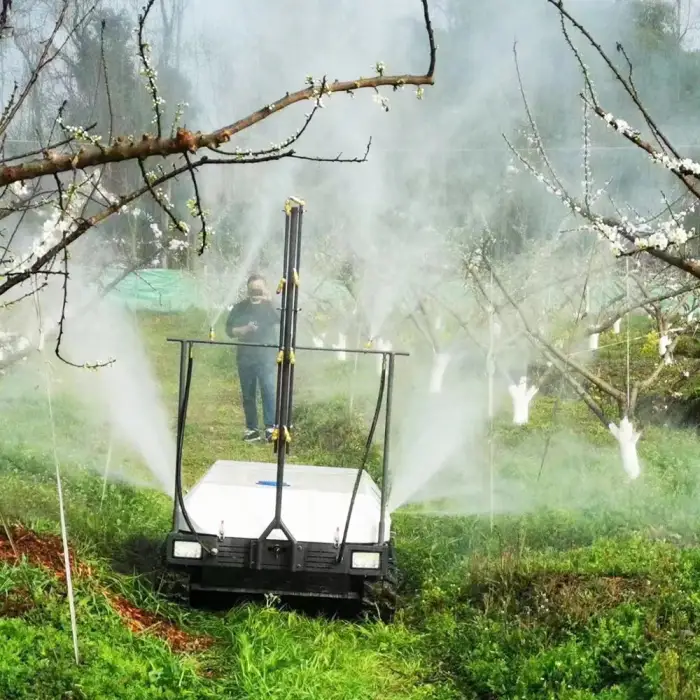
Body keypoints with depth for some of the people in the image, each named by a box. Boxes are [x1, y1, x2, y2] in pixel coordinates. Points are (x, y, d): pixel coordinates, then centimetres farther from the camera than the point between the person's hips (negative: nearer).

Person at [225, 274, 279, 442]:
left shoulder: (270, 305, 3)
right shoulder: (240, 308, 7)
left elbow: (280, 320, -17)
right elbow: (229, 330, 6)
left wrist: (268, 302, -28)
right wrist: (245, 329, -11)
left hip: (266, 356, -3)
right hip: (245, 357, 3)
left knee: (269, 390, -16)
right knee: (248, 395, 6)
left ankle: (270, 427, -16)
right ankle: (251, 429, 13)